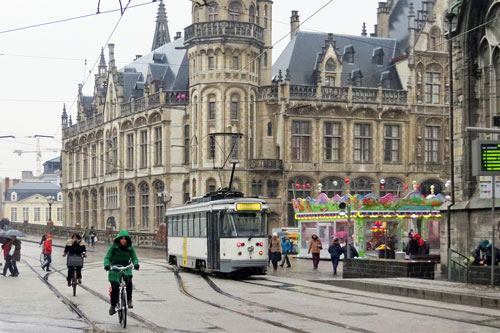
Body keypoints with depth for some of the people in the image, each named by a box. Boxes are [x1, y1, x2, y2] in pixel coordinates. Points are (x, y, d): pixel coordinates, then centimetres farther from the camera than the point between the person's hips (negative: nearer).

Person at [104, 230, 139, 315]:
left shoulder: (130, 248, 1)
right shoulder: (113, 247, -5)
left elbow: (134, 258, 1)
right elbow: (107, 257, -7)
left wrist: (136, 264, -22)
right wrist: (106, 264, -27)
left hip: (126, 269, 1)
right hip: (114, 269, -1)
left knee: (129, 281, -30)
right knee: (115, 289, -9)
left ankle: (129, 300, -14)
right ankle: (113, 306, 15)